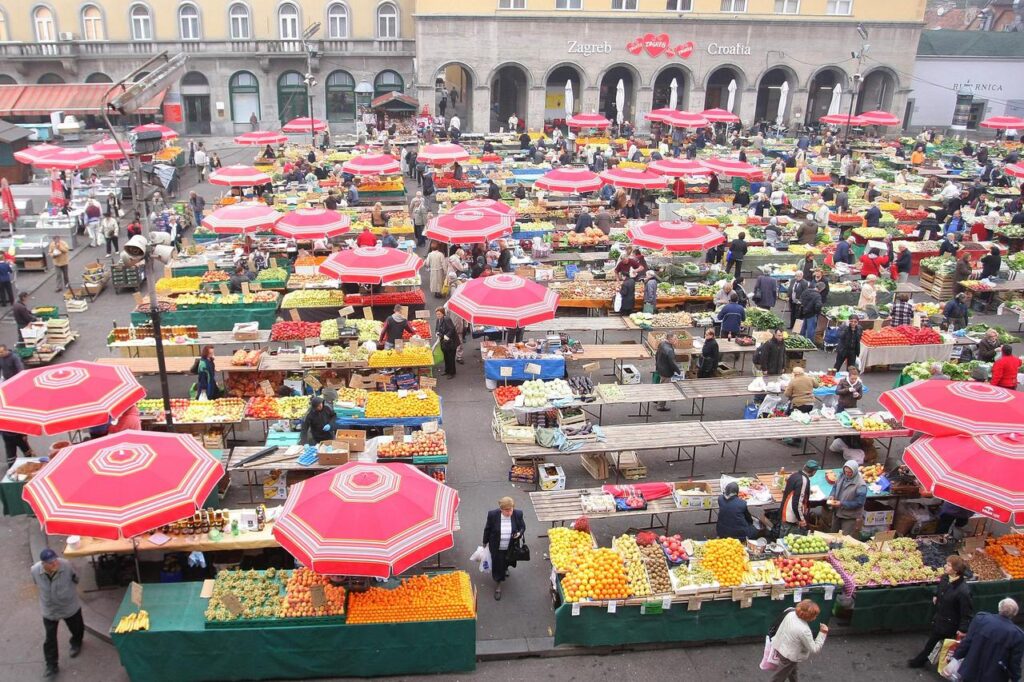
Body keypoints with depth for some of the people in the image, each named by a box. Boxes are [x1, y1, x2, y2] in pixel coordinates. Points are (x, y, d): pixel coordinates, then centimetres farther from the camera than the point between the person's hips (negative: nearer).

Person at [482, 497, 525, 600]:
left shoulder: (518, 514, -21)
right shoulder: (492, 514, -24)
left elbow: (523, 527, -3)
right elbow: (487, 529, -8)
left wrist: (520, 533, -25)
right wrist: (485, 542, 4)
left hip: (511, 547, 2)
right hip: (496, 547, -2)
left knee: (507, 561, 28)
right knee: (497, 565, 9)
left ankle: (505, 568, 62)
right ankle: (498, 585, 30)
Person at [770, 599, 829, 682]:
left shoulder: (791, 614, -14)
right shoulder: (804, 630, -35)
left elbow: (781, 628, 3)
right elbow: (814, 649, -23)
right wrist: (822, 633, -22)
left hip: (780, 647, 8)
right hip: (788, 655, -8)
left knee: (792, 670, 32)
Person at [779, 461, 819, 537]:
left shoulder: (794, 475, 6)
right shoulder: (804, 480, -20)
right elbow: (797, 502, -23)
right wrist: (801, 519, -14)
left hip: (784, 515, 9)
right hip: (793, 520, -9)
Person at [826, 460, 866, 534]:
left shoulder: (861, 485, -25)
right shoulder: (842, 476, -3)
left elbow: (859, 503, -23)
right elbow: (835, 487, 13)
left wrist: (842, 504, -24)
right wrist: (831, 496, -8)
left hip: (850, 517, -7)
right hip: (837, 513, 7)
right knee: (833, 535, 22)